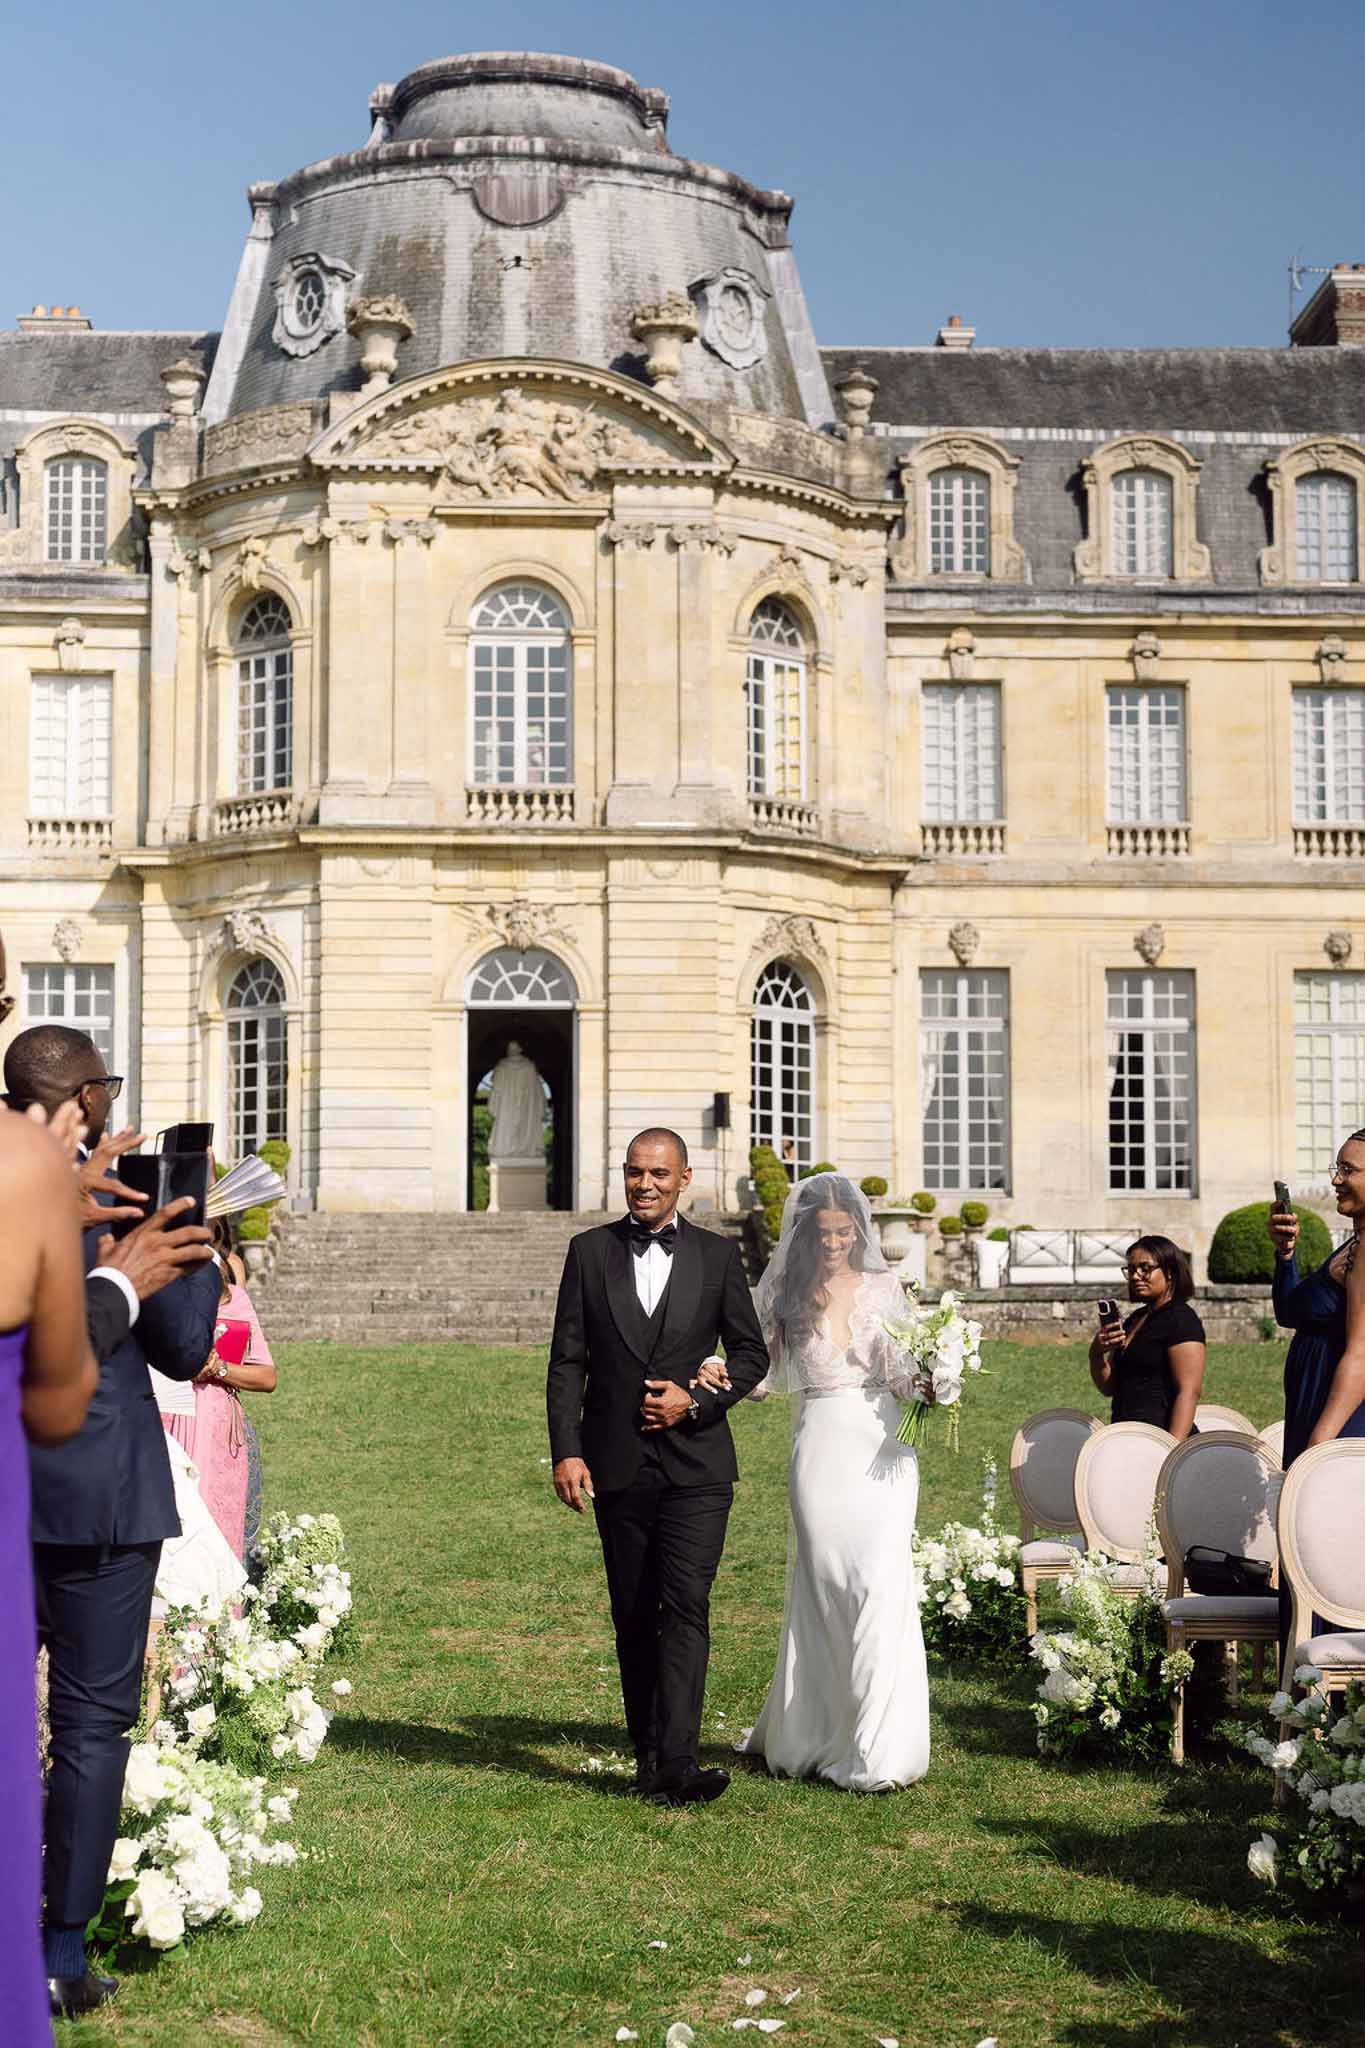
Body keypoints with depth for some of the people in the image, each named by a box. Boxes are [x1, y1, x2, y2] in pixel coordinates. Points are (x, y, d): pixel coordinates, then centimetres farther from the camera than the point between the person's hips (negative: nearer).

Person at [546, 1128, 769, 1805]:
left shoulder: (718, 1255, 5)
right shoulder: (590, 1251, 5)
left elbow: (751, 1353, 9)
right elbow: (567, 1361, 4)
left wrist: (696, 1401, -8)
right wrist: (565, 1452, -6)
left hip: (696, 1463, -1)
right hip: (616, 1463, 1)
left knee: (685, 1608, -12)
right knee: (633, 1616, 8)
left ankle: (677, 1764, -17)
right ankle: (646, 1756, 18)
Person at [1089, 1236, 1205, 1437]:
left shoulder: (1182, 1320, -7)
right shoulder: (1135, 1319, 17)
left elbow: (1189, 1392, -15)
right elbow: (1109, 1387, 20)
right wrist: (1097, 1354, 1)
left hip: (1159, 1436, -7)